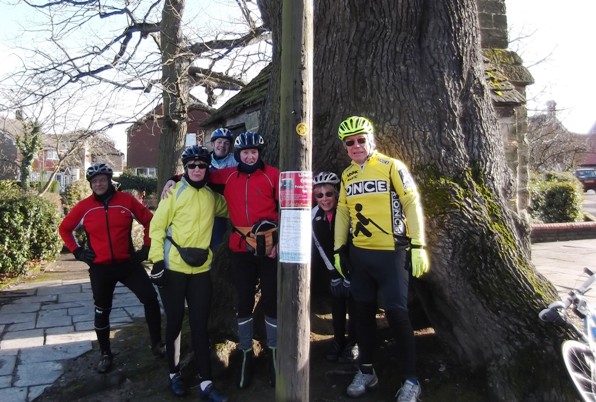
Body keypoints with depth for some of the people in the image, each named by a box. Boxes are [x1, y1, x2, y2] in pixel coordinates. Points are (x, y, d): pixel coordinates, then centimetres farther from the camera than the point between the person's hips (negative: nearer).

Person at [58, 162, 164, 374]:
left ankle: (157, 344, 9)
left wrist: (146, 247, 2)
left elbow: (149, 220, 5)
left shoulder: (126, 200, -5)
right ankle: (105, 355, 30)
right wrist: (77, 252, 4)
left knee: (150, 298, -8)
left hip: (128, 263, 0)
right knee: (102, 312, 12)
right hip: (100, 268, 1)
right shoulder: (84, 206, -3)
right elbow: (64, 228, 12)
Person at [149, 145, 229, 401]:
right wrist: (157, 261, -12)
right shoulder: (174, 192, -3)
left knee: (200, 325, 6)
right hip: (173, 268, -3)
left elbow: (230, 211, 26)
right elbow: (157, 226, -6)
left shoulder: (212, 197, 8)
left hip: (201, 270, 3)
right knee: (175, 322, 9)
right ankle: (174, 374, 28)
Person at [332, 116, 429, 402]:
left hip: (391, 252, -5)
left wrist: (418, 246, -13)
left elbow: (412, 204, -9)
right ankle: (366, 371, 28)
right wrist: (338, 249, 12)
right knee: (363, 310, 12)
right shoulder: (347, 175, 9)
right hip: (360, 254, 5)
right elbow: (342, 212, 14)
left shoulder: (392, 166, -7)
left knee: (396, 312, -4)